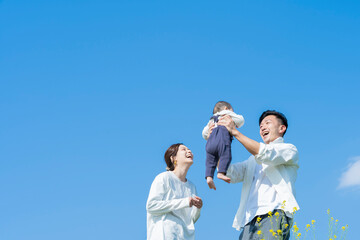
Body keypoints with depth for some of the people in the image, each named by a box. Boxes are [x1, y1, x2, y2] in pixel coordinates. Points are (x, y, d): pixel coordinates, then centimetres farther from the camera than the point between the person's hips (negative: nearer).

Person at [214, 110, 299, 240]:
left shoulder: (290, 150, 14)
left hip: (274, 215, -5)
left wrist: (235, 132, -6)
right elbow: (230, 174, 18)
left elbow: (265, 154, -5)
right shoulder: (253, 160, 33)